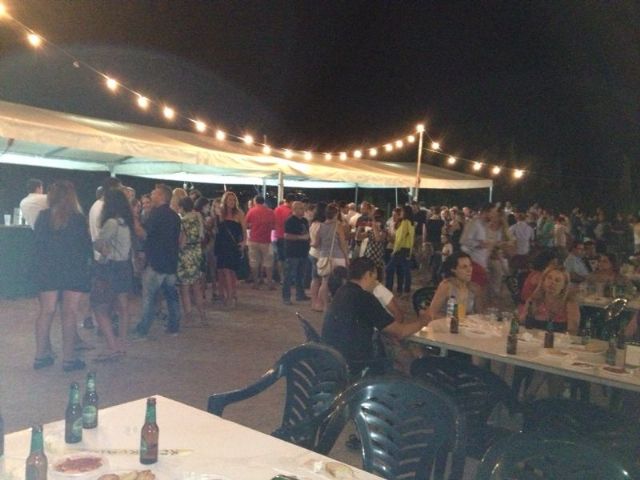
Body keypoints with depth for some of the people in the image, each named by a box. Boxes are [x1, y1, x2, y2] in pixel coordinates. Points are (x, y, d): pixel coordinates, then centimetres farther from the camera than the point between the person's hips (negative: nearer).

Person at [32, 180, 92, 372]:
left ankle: (41, 355, 15)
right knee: (69, 313, 1)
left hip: (48, 270, 4)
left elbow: (37, 244, 6)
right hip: (74, 271, -3)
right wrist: (84, 262, 13)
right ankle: (68, 358, 4)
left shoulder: (43, 217, 0)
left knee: (46, 312, 10)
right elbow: (87, 245, -5)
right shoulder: (78, 218, -10)